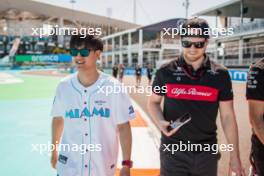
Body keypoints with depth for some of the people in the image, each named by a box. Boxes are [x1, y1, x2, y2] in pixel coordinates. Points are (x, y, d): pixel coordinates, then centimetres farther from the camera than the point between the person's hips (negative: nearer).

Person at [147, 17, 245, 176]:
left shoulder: (220, 75, -3)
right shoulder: (166, 72, -4)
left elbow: (228, 117, 0)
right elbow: (153, 102, 8)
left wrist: (235, 158, -1)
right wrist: (160, 122, -13)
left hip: (207, 152, 1)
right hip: (173, 151, -1)